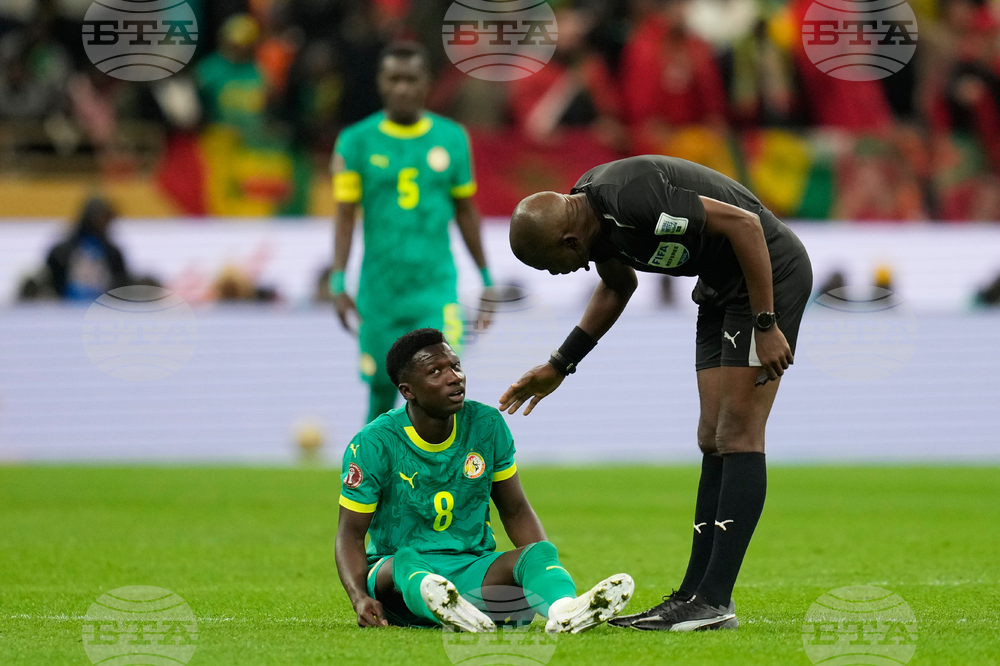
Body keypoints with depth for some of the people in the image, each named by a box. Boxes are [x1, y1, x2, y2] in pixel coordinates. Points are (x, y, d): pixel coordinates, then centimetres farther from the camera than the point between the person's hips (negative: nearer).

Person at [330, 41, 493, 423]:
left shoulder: (452, 139, 4)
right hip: (379, 289, 0)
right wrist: (338, 284, -9)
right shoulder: (357, 142, 0)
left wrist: (486, 280, 13)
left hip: (437, 290, 0)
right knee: (382, 391, 7)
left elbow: (466, 212, 12)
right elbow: (345, 217, -1)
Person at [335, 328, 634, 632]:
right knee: (405, 560, -38)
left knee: (539, 551, -26)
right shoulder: (375, 443, -7)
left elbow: (515, 511, 13)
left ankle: (564, 610, -62)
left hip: (474, 570, 3)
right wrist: (360, 598, -24)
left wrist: (544, 560, -6)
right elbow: (351, 532, -5)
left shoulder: (487, 425, 4)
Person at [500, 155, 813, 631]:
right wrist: (560, 365, 19)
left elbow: (744, 223, -28)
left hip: (769, 272, -10)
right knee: (714, 442, 7)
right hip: (721, 285, 10)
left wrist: (766, 326, -25)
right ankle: (695, 594, 9)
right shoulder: (592, 215, 0)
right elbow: (618, 285, 22)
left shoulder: (632, 199, -29)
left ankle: (714, 601, -14)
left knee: (739, 435, -12)